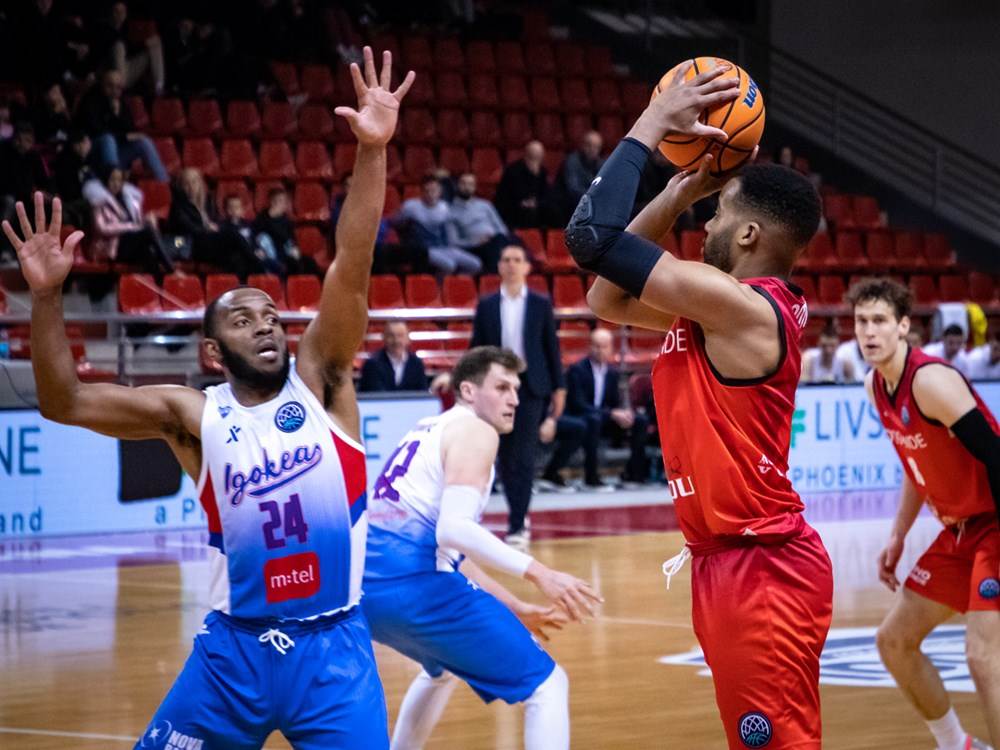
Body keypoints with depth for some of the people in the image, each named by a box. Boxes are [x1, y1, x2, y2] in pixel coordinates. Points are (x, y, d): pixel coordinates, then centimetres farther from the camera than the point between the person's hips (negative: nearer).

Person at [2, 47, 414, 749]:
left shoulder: (320, 383, 1)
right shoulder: (192, 415, 2)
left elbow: (351, 270, -12)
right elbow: (64, 401, -5)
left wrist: (372, 152, -23)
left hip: (333, 644, -1)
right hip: (234, 645, 1)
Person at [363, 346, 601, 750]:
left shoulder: (429, 432, 26)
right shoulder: (475, 431, -2)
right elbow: (453, 530, -20)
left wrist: (514, 609, 31)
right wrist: (537, 573, -21)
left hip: (369, 588, 10)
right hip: (416, 584, -9)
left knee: (442, 669, 40)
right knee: (547, 685, -4)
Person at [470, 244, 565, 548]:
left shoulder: (541, 305, 4)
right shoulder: (486, 306, 7)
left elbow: (551, 348, 5)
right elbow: (476, 349, 8)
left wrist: (558, 388, 2)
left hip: (530, 387, -2)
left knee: (523, 456, -8)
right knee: (506, 457, 5)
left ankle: (517, 525, -8)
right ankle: (519, 516, 19)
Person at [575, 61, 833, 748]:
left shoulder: (738, 304, -18)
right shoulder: (731, 308, 12)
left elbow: (592, 235, -21)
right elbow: (606, 299, 22)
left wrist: (653, 125, -10)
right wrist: (676, 196, 14)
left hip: (761, 568, -10)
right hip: (731, 561, 10)